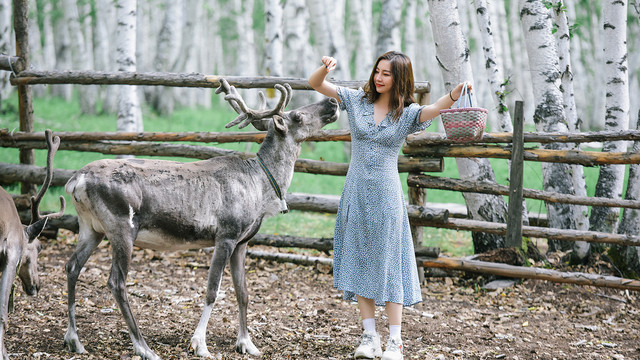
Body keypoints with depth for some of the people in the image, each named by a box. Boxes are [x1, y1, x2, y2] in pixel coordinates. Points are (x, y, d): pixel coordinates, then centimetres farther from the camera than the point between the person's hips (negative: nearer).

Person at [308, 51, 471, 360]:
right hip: (356, 193, 3)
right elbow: (315, 84, 4)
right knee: (359, 261, 6)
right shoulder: (358, 100, 4)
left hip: (386, 195, -3)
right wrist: (325, 68, -18)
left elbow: (435, 108, -23)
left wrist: (455, 93, -44)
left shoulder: (408, 113, -3)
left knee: (388, 263, -1)